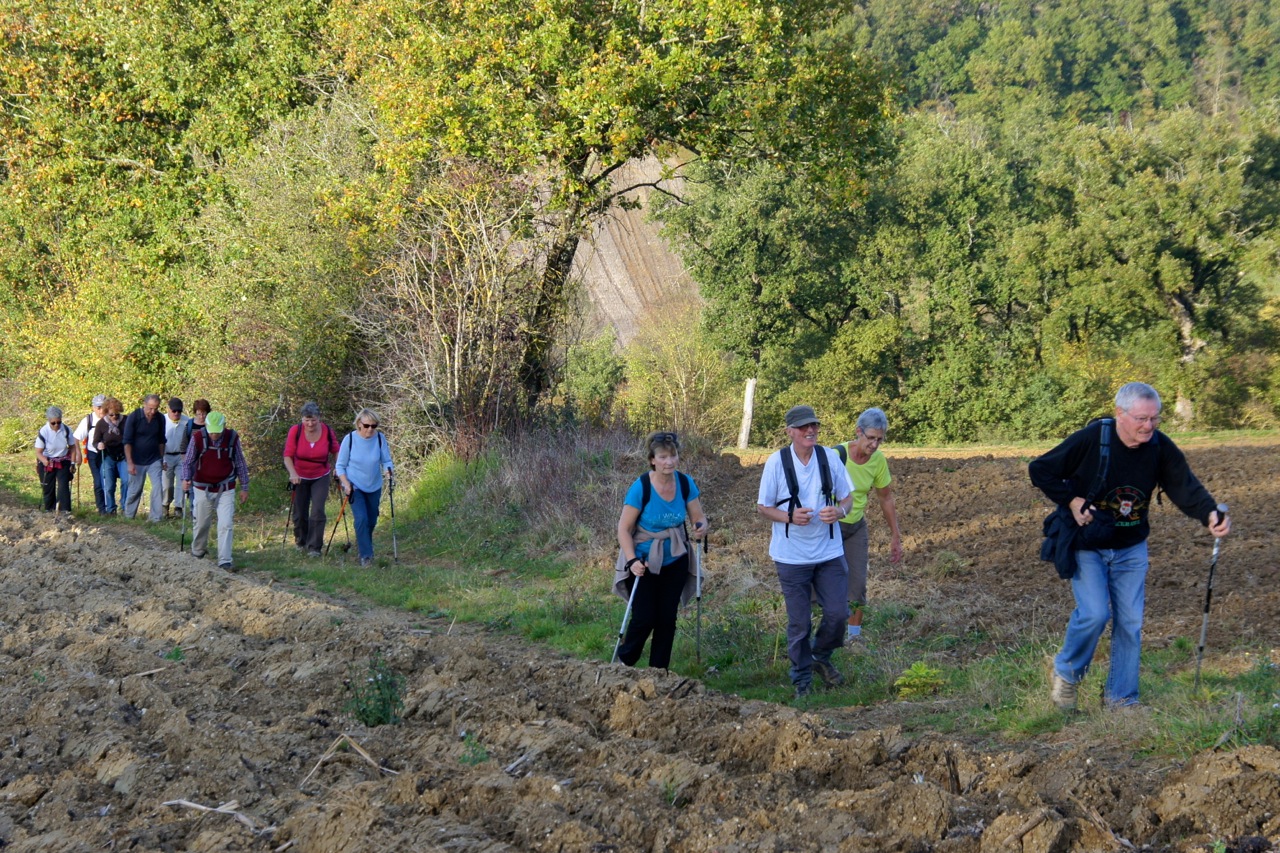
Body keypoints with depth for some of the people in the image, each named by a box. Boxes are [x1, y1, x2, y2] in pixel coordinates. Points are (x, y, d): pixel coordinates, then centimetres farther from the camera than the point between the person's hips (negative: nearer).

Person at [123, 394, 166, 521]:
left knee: (158, 488, -8)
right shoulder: (133, 417, -14)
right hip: (137, 461, -3)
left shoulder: (160, 419, -3)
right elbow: (127, 441, -12)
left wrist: (162, 459, 13)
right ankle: (128, 515, 24)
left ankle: (155, 517, -2)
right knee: (135, 490, 6)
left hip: (154, 460, 3)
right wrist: (130, 463, -16)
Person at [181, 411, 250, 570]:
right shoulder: (198, 437, -13)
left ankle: (224, 561, -6)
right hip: (203, 489, 0)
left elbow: (240, 464, 3)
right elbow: (187, 461, -8)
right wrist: (186, 478, -27)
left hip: (225, 490, 0)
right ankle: (197, 552, 37)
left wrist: (244, 487, 7)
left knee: (225, 525, -8)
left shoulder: (232, 438, -9)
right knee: (201, 524, 13)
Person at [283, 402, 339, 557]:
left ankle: (314, 547, -4)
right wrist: (293, 473, -34)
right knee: (300, 513, 9)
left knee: (318, 512, -11)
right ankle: (301, 541, 34)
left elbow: (335, 451, 3)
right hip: (300, 477, 0)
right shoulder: (295, 431, -18)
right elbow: (288, 456, -19)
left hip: (321, 477, 0)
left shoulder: (327, 431, -14)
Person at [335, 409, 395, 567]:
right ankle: (365, 555, -10)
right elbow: (340, 466, -6)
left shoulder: (380, 438, -10)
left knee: (371, 521, 14)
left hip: (374, 487, 3)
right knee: (361, 519, -17)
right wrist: (346, 483, -18)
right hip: (355, 487, -3)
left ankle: (361, 543, 43)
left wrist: (390, 471, -26)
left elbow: (386, 461, -5)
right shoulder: (350, 439, -14)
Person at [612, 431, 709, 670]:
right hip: (644, 562, -4)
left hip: (675, 562, 4)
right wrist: (632, 560, -27)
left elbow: (698, 516, 2)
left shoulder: (685, 484, -7)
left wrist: (701, 527, -22)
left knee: (667, 618, 7)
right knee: (644, 618, -5)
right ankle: (624, 662, 20)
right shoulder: (641, 487, -20)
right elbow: (624, 529, -16)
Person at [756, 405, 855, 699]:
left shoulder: (830, 457, -2)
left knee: (838, 613, 1)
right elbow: (762, 507, -3)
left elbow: (847, 495, 8)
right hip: (792, 556, -2)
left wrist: (840, 511, -16)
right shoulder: (776, 463, -9)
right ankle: (802, 679, 21)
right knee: (799, 622, 5)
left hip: (830, 553, 2)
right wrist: (789, 517, -22)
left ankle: (821, 657, 30)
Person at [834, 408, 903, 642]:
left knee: (858, 583, 2)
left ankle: (854, 635, 14)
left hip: (857, 526, 5)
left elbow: (886, 498, 6)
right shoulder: (837, 456, -24)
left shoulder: (878, 460, -8)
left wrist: (895, 536, 9)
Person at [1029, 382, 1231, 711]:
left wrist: (1210, 513, -37)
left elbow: (1185, 486, -17)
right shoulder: (1090, 440, -20)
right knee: (1094, 613, -17)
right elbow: (1039, 470, -11)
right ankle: (1066, 672, 11)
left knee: (1131, 622, 3)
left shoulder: (1160, 448, -9)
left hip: (1131, 548, 4)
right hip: (1086, 546, -4)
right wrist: (1071, 501, -19)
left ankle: (1121, 697, 17)